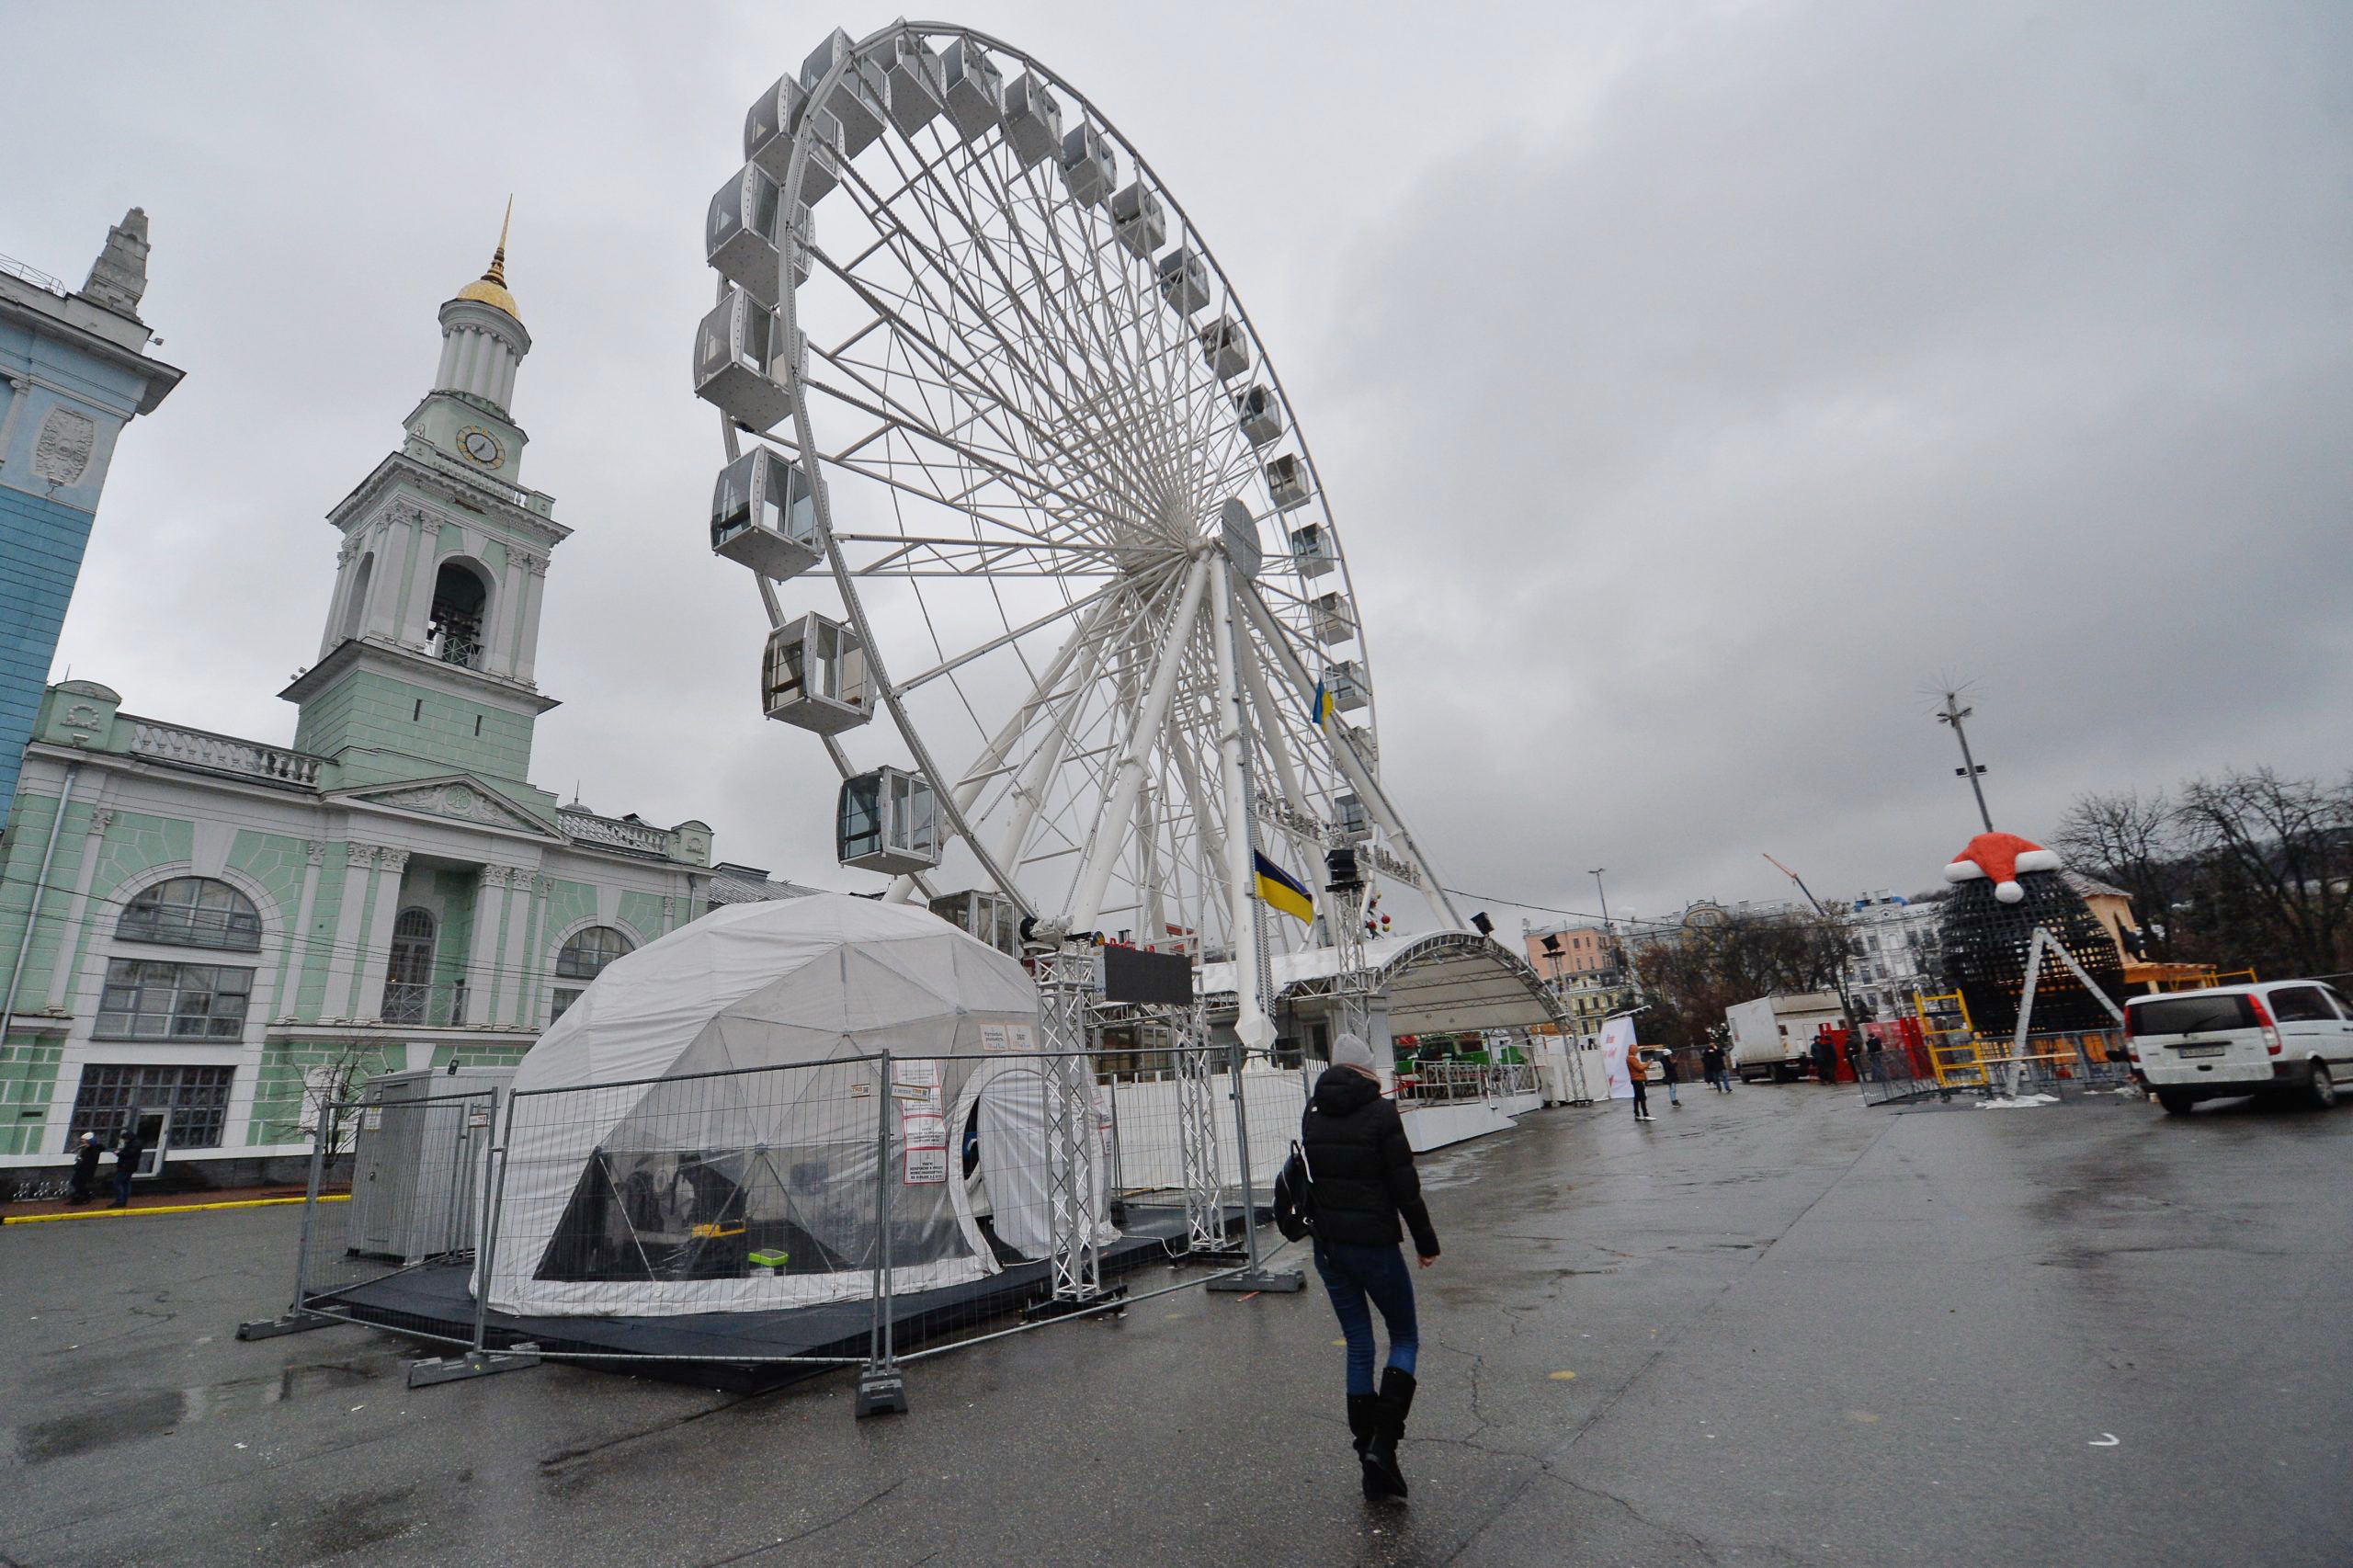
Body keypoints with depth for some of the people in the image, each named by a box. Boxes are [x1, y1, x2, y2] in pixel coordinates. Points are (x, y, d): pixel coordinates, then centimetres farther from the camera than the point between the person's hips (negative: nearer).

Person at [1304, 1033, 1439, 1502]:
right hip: (1373, 1243, -5)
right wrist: (1425, 1239, -2)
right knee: (1405, 1338, 14)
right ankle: (1383, 1442, 0)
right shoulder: (1380, 1112, -14)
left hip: (1327, 1246, 5)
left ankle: (1367, 1453, 18)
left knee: (1358, 1348, 15)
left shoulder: (1312, 1113, 3)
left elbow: (1307, 1177, 9)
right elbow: (1405, 1185, -12)